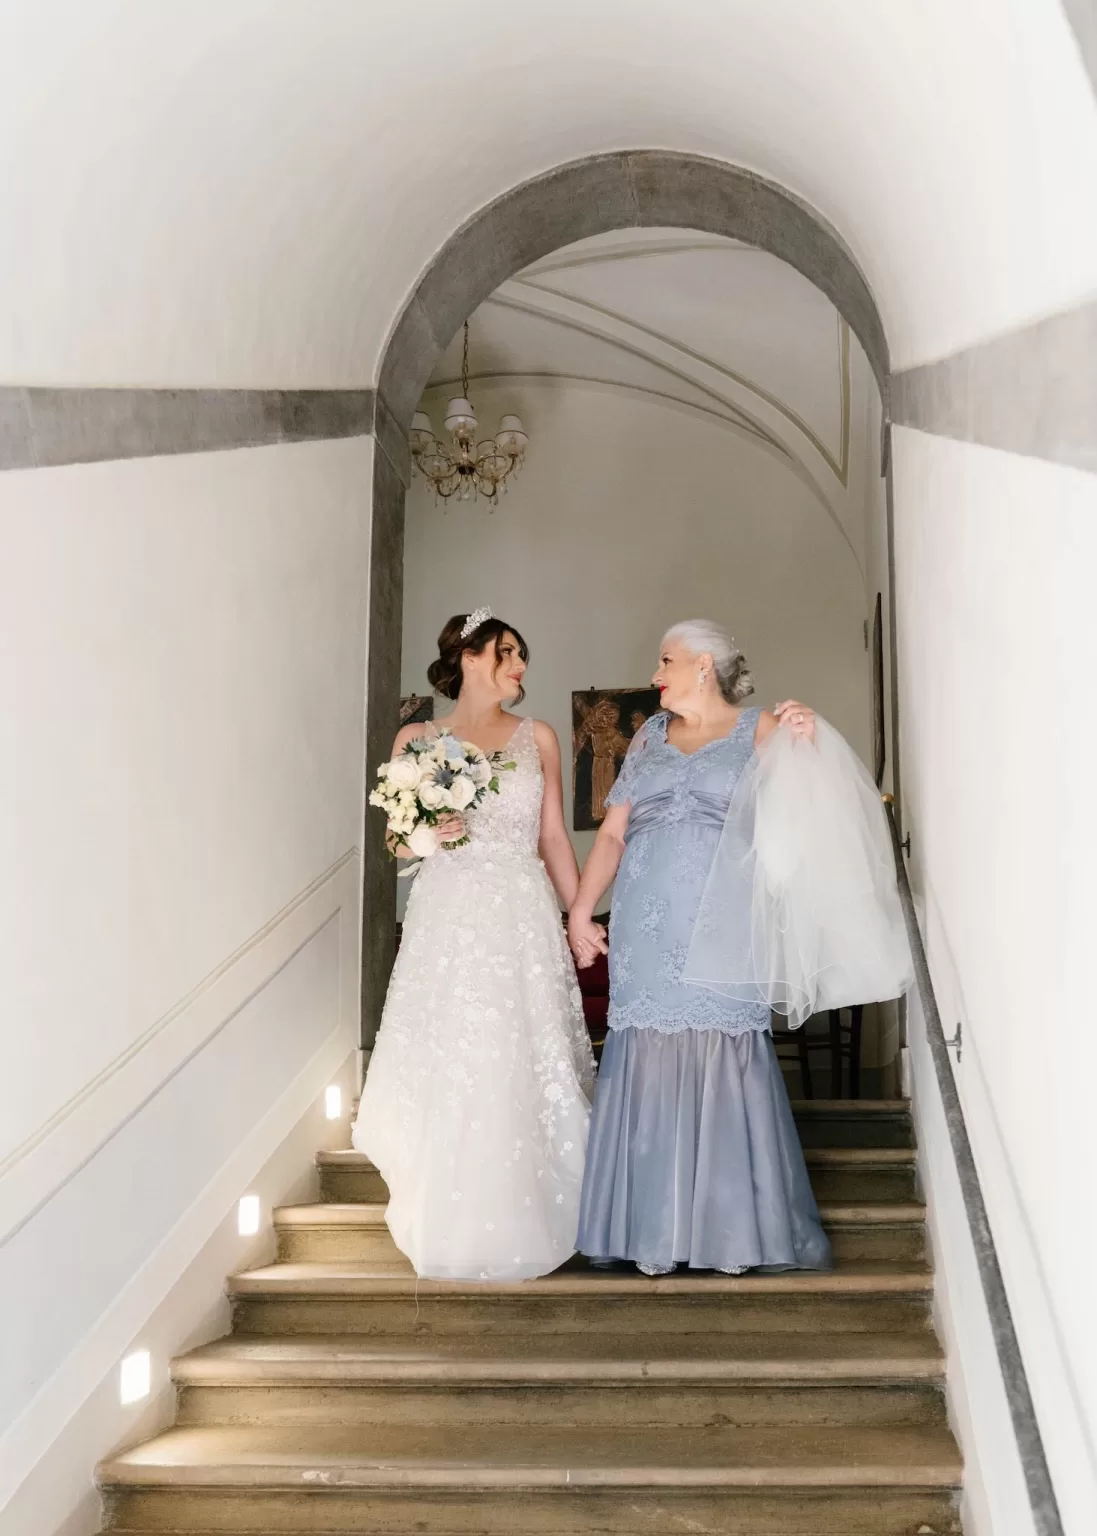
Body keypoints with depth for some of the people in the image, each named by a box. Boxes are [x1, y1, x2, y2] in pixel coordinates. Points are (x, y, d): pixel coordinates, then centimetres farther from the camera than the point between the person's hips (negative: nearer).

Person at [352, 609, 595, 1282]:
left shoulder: (538, 737, 11)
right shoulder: (416, 739, 8)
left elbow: (554, 836, 11)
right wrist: (428, 833, -10)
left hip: (523, 917, 1)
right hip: (447, 917, -1)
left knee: (521, 1067, -3)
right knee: (446, 1070, -3)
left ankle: (522, 1224, 8)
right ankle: (454, 1229, 8)